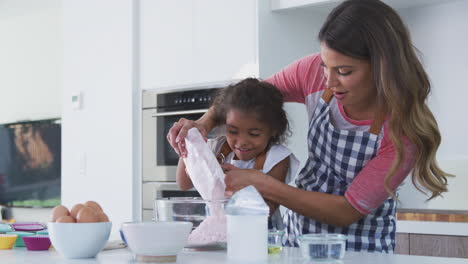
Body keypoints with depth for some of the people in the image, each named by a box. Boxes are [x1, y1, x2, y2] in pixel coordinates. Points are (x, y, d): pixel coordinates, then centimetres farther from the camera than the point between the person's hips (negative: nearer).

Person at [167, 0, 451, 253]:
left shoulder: (405, 130, -23)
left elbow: (348, 211, -20)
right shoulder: (316, 72, -11)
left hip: (361, 251, -8)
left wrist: (259, 183, -22)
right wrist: (204, 123, -12)